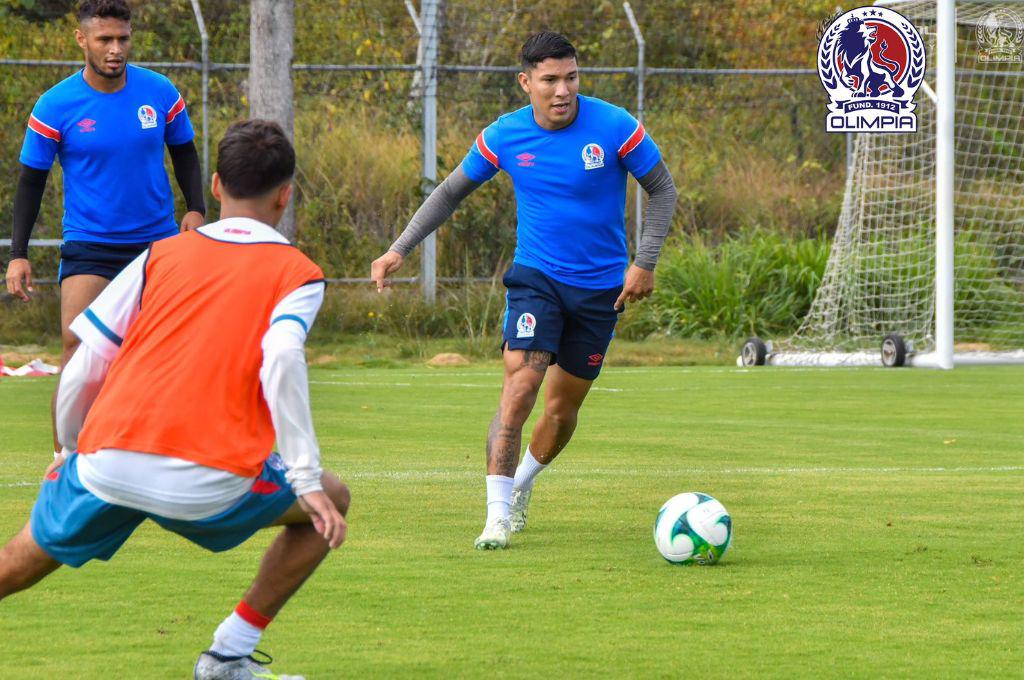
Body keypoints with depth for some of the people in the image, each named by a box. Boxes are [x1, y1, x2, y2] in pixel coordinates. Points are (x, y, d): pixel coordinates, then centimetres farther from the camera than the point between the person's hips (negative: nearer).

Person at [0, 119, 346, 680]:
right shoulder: (296, 275, 8)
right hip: (209, 482, -3)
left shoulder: (160, 256, 17)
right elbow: (280, 364, -11)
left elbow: (84, 368, 13)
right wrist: (307, 482, -11)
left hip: (105, 464, 3)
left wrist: (69, 449, 28)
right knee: (330, 502, 22)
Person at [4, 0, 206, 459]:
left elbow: (184, 155, 13)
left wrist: (196, 210, -3)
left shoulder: (160, 93, -2)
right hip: (88, 246, -3)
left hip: (158, 242, 3)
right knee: (77, 345, -17)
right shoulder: (55, 107, -8)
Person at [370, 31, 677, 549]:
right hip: (536, 275, 0)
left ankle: (521, 484, 38)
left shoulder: (615, 127, -13)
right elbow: (452, 191, 8)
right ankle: (498, 516, -19)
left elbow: (662, 189, 0)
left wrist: (645, 262, -8)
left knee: (563, 406, 9)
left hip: (601, 286, 0)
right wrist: (400, 249, 1)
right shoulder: (503, 136, -8)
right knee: (520, 385, -20)